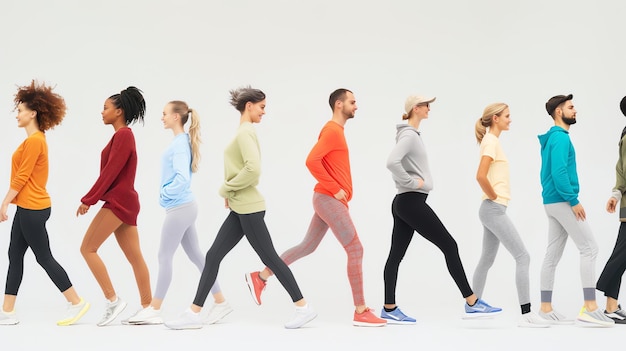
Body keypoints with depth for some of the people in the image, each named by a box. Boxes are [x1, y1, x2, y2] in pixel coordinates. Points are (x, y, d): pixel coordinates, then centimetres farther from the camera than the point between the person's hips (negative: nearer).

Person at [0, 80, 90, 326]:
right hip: (28, 208, 10)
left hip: (32, 209, -10)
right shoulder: (35, 139, 15)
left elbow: (22, 177, -18)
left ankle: (76, 303, 4)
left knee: (44, 257, -3)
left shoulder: (34, 141, -16)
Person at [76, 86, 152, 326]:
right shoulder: (123, 135, 16)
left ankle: (113, 299, -6)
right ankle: (147, 307, 10)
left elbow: (110, 171, -17)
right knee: (134, 257, 8)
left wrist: (88, 199, -15)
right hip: (124, 201, 9)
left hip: (119, 201, -9)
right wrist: (93, 198, 16)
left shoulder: (123, 135, -12)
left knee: (88, 248, -5)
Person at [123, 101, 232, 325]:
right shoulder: (183, 141, 12)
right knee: (196, 255, 11)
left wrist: (165, 194, -11)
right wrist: (167, 195, 10)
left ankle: (153, 311, 6)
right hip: (185, 207, 9)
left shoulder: (180, 144, -16)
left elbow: (182, 179, -26)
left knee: (165, 257, -2)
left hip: (179, 209, -9)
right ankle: (220, 302, 15)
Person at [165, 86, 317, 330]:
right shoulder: (244, 131, 13)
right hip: (240, 208, 9)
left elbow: (253, 170, -24)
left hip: (248, 209, -9)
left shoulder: (245, 132, -12)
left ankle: (304, 308, 8)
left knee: (269, 258, -2)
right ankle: (194, 313, 11)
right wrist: (230, 192, 6)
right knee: (213, 256, 7)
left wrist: (226, 189, -12)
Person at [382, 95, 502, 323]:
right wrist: (412, 182, -20)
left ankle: (389, 309, 9)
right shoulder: (409, 135, -15)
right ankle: (472, 303, -1)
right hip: (412, 202, -10)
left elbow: (398, 164, 28)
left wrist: (413, 181, 13)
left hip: (404, 203, 10)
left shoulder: (411, 134, 16)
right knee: (449, 246, -5)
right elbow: (392, 162, -30)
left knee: (396, 255, 7)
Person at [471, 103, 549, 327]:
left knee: (487, 260, 16)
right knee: (522, 256, -11)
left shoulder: (492, 141, 16)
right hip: (494, 210, -10)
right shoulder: (491, 141, -13)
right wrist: (494, 197, -14)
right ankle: (526, 314, -13)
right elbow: (480, 176, -25)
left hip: (492, 210, 10)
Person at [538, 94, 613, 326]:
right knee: (589, 248, -8)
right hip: (562, 202, -10)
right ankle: (590, 308, -10)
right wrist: (574, 200, -20)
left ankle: (546, 309, 10)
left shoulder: (554, 137, 17)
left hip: (553, 202, 10)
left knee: (553, 255, 8)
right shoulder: (560, 138, -13)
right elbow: (559, 172, -23)